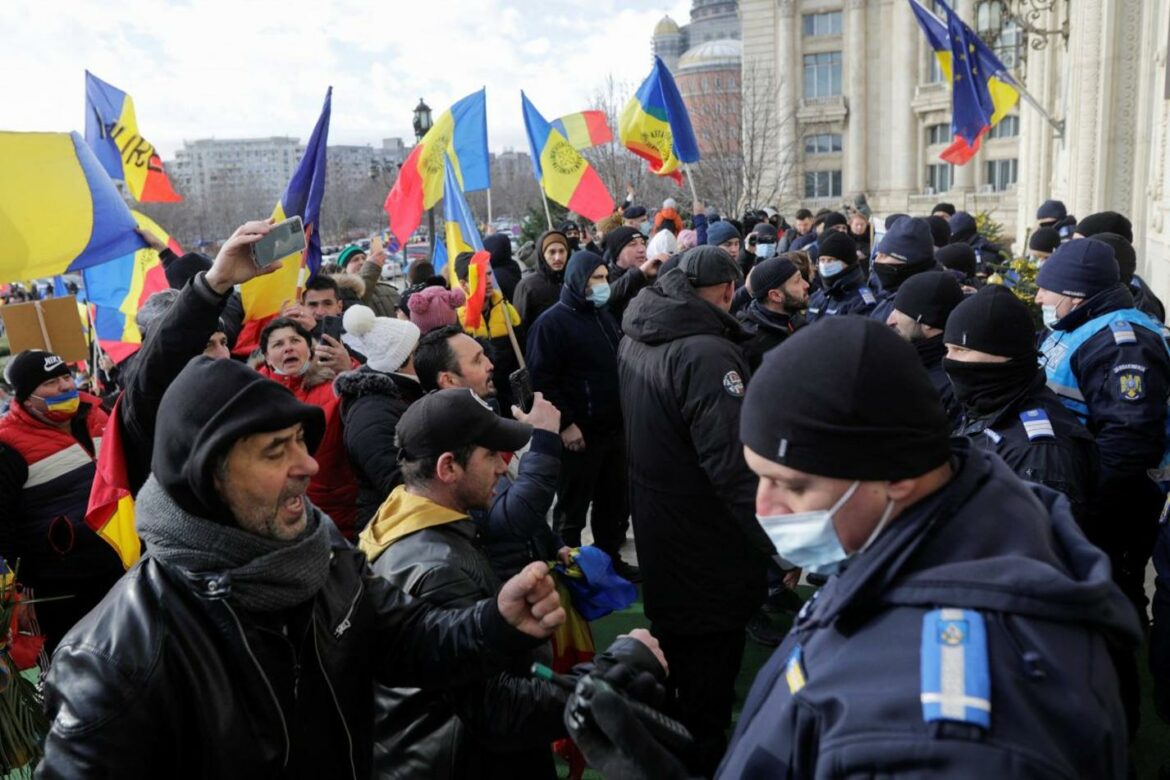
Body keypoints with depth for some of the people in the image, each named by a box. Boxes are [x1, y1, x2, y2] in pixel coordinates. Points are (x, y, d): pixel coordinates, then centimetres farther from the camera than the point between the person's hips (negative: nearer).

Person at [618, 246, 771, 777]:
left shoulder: (636, 339, 2)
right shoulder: (707, 353, -27)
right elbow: (734, 466, -30)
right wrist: (781, 545, -22)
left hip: (658, 536, 10)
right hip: (707, 554, -9)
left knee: (673, 654, 28)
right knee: (708, 679, 8)